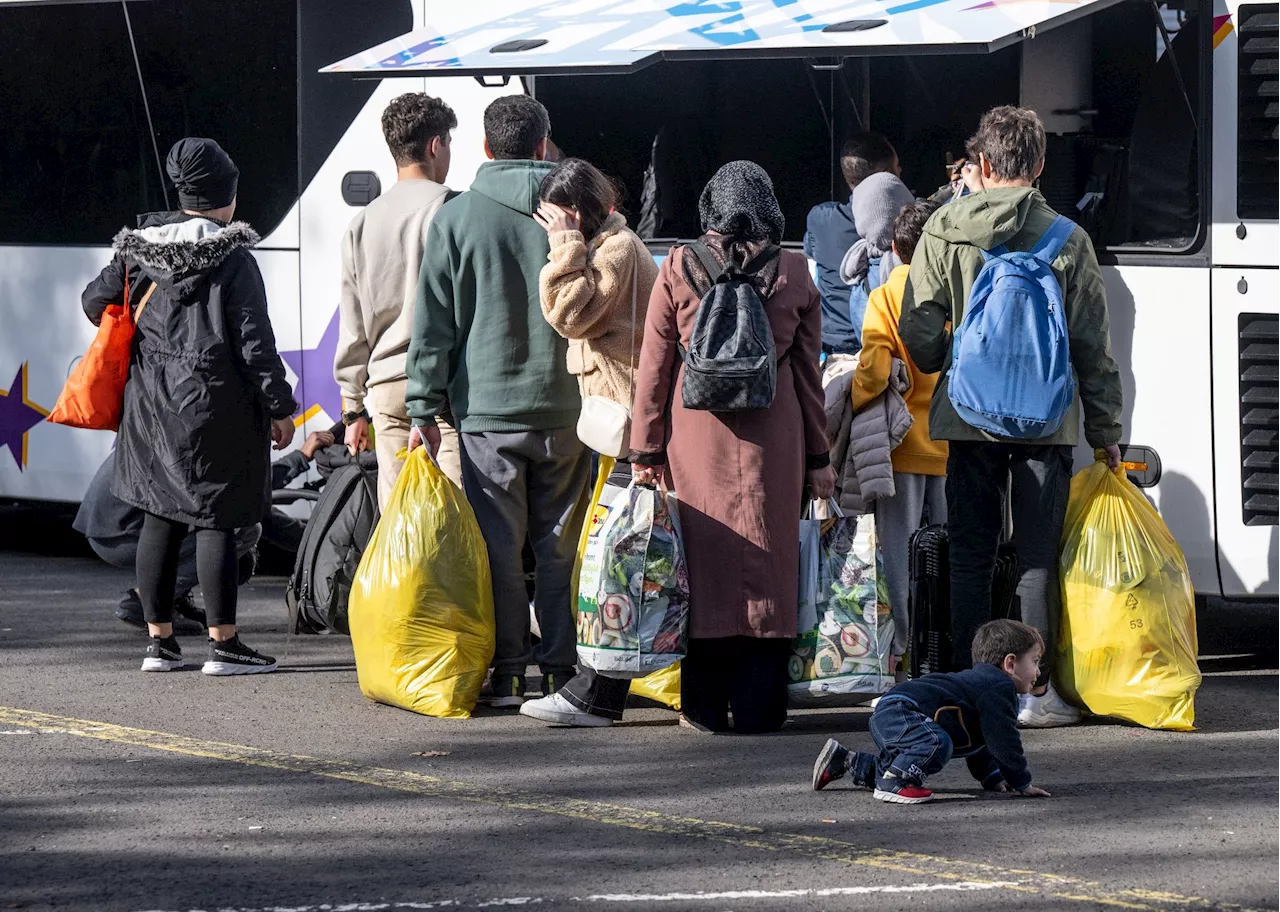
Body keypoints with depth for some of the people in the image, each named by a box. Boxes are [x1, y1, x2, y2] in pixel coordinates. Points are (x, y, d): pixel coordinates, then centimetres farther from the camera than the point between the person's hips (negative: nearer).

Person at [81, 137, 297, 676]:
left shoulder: (138, 248, 4)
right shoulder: (233, 259, -11)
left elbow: (96, 302, 14)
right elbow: (254, 342, -12)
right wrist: (279, 407, -4)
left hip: (151, 404, 6)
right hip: (214, 404, -6)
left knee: (159, 519, 11)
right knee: (215, 521, -2)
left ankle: (159, 640, 14)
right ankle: (223, 644, -1)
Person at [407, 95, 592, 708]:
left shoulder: (456, 219, -2)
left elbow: (433, 324, -2)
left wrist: (425, 410, 1)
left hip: (487, 409, -1)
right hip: (563, 409, 1)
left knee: (499, 546, 2)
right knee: (560, 545, 8)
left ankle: (507, 674, 1)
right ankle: (561, 670, 9)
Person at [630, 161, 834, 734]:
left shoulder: (677, 270, -1)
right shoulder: (794, 274, 1)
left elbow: (654, 369, 1)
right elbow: (808, 372, 6)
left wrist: (646, 451, 7)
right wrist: (818, 456, 12)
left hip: (695, 431, 0)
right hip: (772, 438, 0)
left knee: (703, 558, 5)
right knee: (766, 561, 4)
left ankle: (706, 704, 7)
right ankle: (758, 704, 3)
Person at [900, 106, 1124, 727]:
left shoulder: (945, 229, -2)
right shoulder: (1066, 238, -3)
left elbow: (919, 330, -1)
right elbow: (1093, 345, 0)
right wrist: (1106, 430, 8)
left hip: (969, 416, 1)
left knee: (970, 554, 9)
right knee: (1039, 557, 5)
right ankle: (1033, 691, 2)